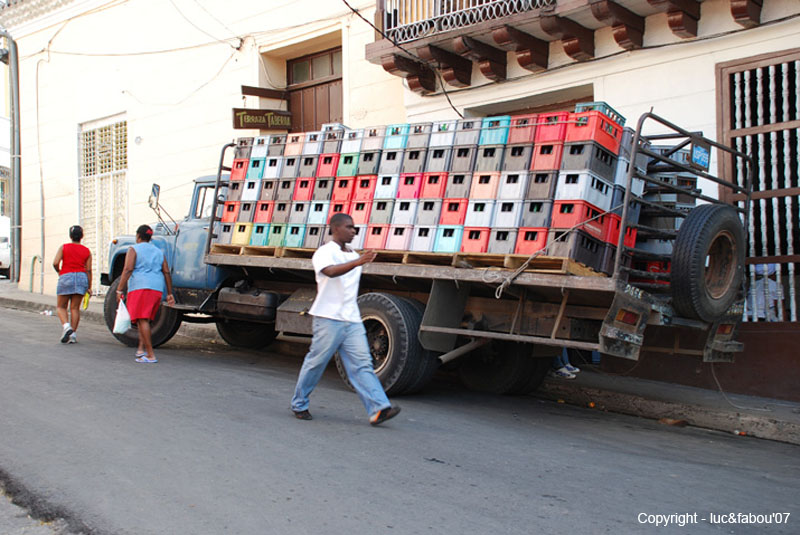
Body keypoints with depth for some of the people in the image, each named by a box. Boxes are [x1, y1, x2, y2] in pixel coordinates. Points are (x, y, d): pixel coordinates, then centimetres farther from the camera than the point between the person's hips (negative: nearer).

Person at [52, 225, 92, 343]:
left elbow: (55, 263, -8)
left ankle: (66, 326, -14)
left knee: (61, 307, 10)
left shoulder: (64, 247, 3)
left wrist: (59, 271, 14)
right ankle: (73, 333, 3)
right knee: (75, 308, 6)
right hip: (81, 277, 2)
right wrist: (89, 287, 7)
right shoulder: (87, 251, 8)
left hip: (66, 277, -2)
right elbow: (88, 270, 4)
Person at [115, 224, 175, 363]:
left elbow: (128, 270, -9)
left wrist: (119, 290, -9)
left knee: (142, 320, -8)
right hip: (158, 289, 6)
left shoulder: (133, 250, 4)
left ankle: (150, 355, -14)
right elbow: (166, 272, 13)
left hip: (140, 287, -6)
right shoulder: (159, 252, 20)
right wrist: (169, 293, 14)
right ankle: (141, 348, 7)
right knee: (145, 320, 18)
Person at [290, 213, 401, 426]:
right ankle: (299, 404, 21)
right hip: (328, 318, -6)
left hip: (352, 320, 7)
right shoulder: (324, 252, -7)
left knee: (362, 364, -3)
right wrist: (358, 262, -42)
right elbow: (330, 271, -30)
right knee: (315, 363, 3)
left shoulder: (353, 255, 18)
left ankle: (378, 409, -11)